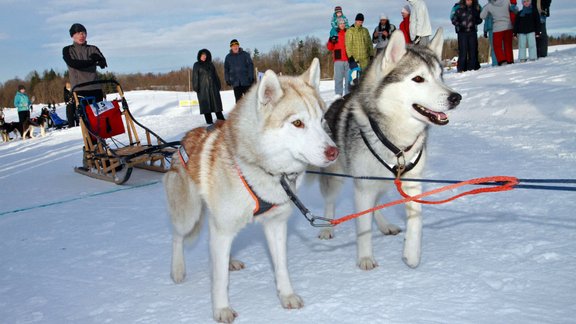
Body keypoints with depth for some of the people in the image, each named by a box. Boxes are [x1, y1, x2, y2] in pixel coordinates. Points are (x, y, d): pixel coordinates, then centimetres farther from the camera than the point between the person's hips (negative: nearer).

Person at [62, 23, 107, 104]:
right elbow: (72, 63, -10)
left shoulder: (93, 49, 15)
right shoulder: (67, 50, 10)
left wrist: (97, 58, -24)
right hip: (79, 89, -3)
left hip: (95, 88, 3)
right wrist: (93, 62, -14)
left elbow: (103, 62, -1)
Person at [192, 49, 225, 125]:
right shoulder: (197, 65, 4)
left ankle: (221, 119, 6)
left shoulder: (210, 64, 15)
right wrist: (196, 87, -10)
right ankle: (209, 121, -1)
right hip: (203, 88, -4)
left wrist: (218, 85, 11)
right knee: (205, 104, -3)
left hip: (213, 86, 4)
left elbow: (215, 75, 17)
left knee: (216, 102, 2)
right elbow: (195, 77, -1)